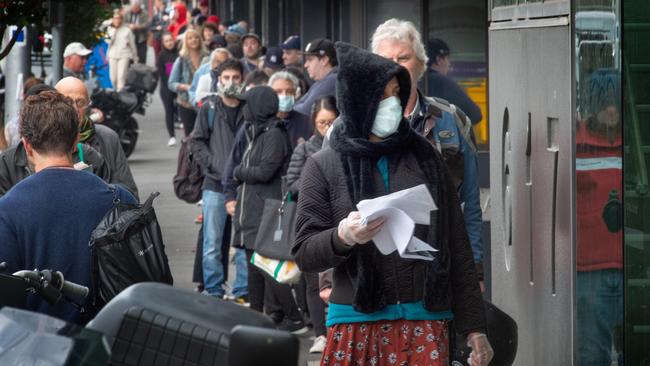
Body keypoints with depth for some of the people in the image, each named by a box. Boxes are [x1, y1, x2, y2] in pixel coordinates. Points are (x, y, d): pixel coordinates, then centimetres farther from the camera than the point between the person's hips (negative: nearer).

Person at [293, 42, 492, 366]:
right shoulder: (323, 166, 4)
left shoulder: (424, 156, 10)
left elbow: (457, 248, 10)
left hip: (425, 326, 1)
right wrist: (342, 237, -18)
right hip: (355, 326, -1)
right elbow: (304, 254, 4)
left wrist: (474, 326, 7)